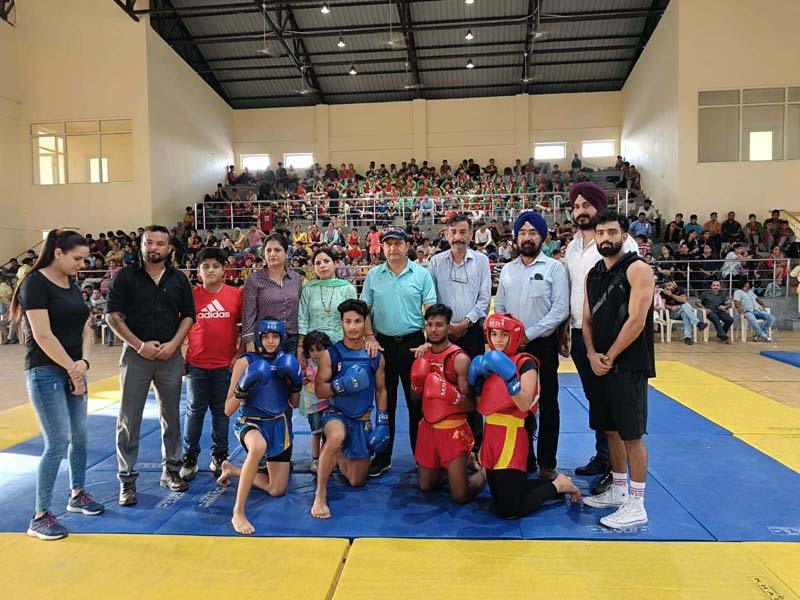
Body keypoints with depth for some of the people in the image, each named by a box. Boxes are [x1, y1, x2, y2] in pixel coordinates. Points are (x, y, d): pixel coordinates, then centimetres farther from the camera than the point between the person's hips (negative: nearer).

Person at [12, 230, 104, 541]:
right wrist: (72, 369, -13)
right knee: (58, 443, -7)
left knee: (80, 436, 13)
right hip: (46, 372, -7)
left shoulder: (72, 285, 10)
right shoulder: (36, 283, -13)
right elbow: (43, 335, -19)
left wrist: (83, 362, -8)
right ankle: (40, 517, 5)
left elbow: (85, 327, 9)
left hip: (73, 370, 8)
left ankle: (77, 495, 30)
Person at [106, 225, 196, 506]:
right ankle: (127, 479, 12)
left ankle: (171, 470, 23)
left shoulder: (179, 279, 7)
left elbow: (188, 315, 7)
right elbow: (112, 315, -4)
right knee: (129, 418, 2)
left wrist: (173, 344, -7)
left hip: (171, 356, 2)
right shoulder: (126, 276, 0)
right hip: (136, 354, -2)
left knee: (171, 415, 10)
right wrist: (139, 345, -12)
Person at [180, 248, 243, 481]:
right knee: (195, 410, 8)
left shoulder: (236, 294, -2)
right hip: (196, 363, 0)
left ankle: (219, 457, 23)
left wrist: (240, 353, -2)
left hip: (225, 364, 0)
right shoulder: (191, 295, -1)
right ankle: (190, 458, 20)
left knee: (221, 411, 10)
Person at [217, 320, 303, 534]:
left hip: (279, 424, 5)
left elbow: (294, 404, 8)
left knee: (277, 490, 8)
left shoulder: (286, 362, 0)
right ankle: (238, 513, -31)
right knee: (259, 446, -43)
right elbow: (228, 410, -14)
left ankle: (232, 469, 32)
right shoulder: (245, 362, -13)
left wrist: (296, 383, -11)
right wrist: (243, 388, -31)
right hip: (250, 422, -5)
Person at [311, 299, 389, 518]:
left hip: (363, 420, 3)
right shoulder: (330, 354, -9)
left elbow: (381, 391, 6)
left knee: (357, 482, 11)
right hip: (336, 414, -3)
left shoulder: (376, 357, -2)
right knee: (336, 437, -41)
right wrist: (341, 385, -28)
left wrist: (382, 422, 0)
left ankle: (339, 456, 44)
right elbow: (319, 390, -9)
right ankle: (320, 495, -25)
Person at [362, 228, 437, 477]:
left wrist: (428, 342, -10)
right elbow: (365, 309, 8)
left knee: (417, 401, 5)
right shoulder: (373, 276, 6)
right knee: (385, 401, 10)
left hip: (413, 343, -2)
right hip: (383, 343, 2)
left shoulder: (421, 274, 0)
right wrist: (370, 338, -4)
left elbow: (431, 310, -2)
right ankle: (382, 458, 20)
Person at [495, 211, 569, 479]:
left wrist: (529, 334, -16)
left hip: (543, 344, -4)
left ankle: (546, 464, 16)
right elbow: (499, 307, 11)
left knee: (547, 405, 4)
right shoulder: (507, 270, 11)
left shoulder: (554, 268, -4)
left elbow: (560, 310, -12)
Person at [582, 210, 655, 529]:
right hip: (602, 365, 7)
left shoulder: (637, 269, -10)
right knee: (610, 429, 15)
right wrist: (592, 355, -5)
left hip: (629, 365, -7)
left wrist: (609, 357, -12)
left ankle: (636, 505, 9)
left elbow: (637, 320, -17)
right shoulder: (593, 274, 12)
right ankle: (618, 491, 30)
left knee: (631, 434, -2)